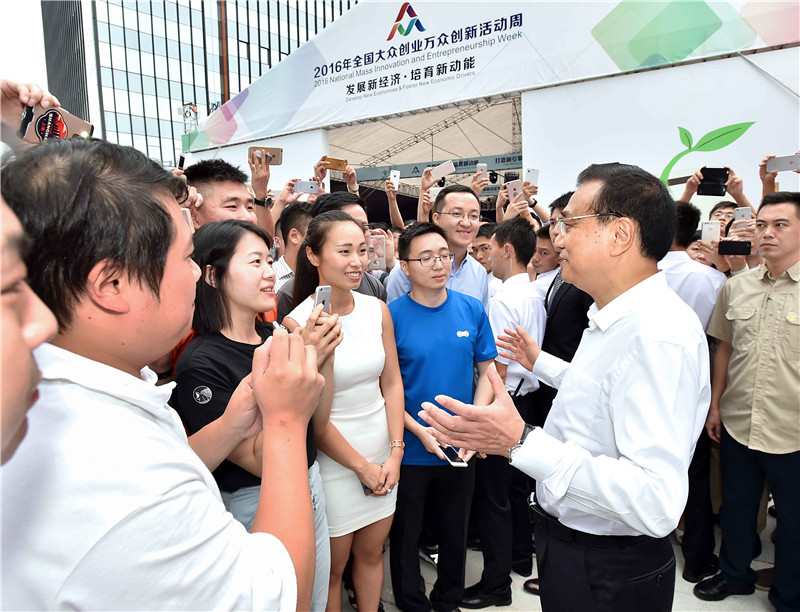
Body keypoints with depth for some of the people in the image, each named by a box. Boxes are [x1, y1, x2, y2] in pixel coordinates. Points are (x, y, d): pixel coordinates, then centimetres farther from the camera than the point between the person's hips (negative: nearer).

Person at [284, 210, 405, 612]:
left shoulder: (377, 310, -2)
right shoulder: (298, 323, -18)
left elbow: (392, 383, 4)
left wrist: (395, 452, -3)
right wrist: (361, 466, -9)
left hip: (383, 454, 5)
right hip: (333, 460, -4)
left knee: (372, 552, 22)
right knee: (333, 567, 15)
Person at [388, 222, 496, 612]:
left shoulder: (472, 309, -5)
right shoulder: (392, 315, -14)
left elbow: (487, 371, 1)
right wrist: (420, 431, -18)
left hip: (463, 450, 3)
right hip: (411, 449, -2)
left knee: (455, 530, 22)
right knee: (406, 534, 17)